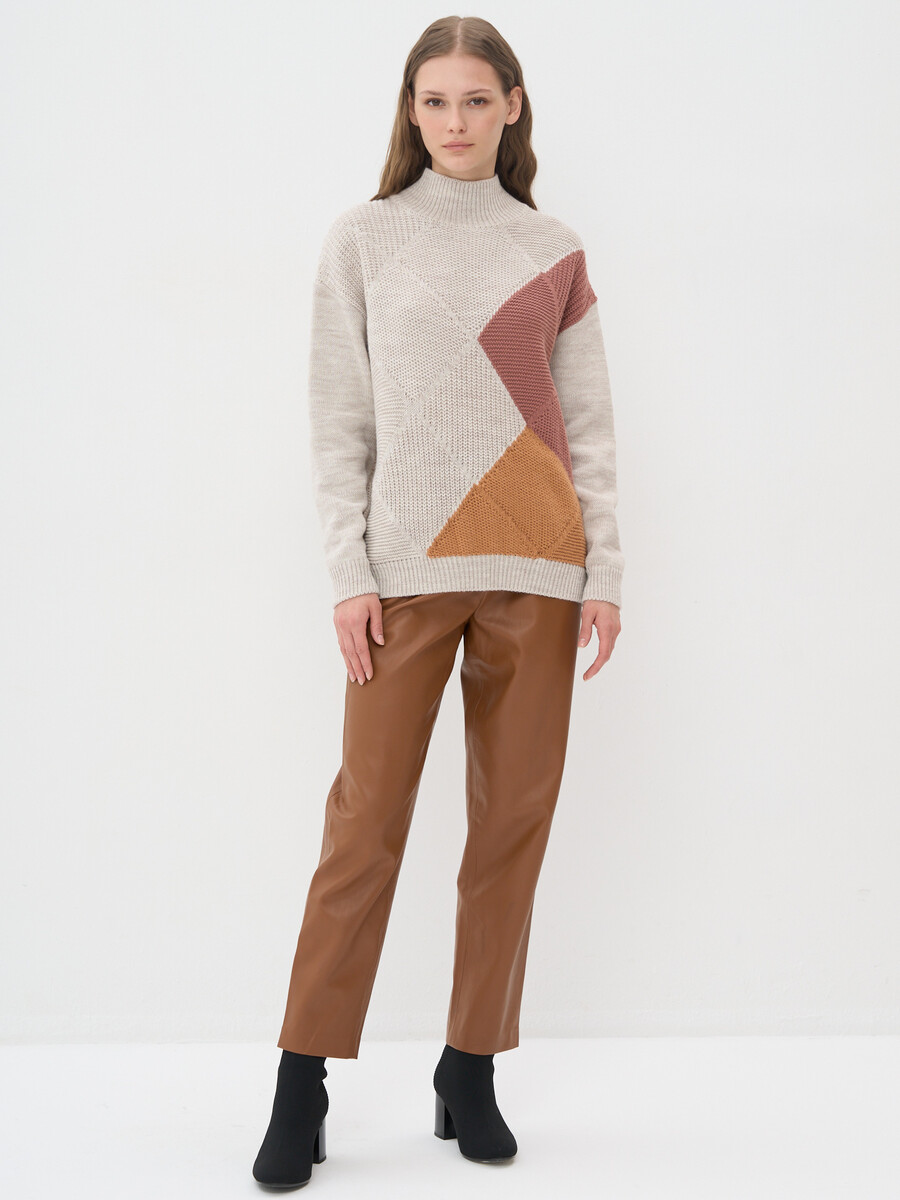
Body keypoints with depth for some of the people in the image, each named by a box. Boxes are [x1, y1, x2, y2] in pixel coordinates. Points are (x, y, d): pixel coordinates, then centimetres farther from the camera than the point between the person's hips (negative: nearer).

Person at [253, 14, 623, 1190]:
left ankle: (472, 1070, 16)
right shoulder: (364, 237, 7)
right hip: (408, 564, -2)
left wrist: (605, 571, 1)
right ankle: (303, 1082, 6)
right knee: (367, 817, -4)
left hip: (535, 564, 2)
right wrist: (350, 573, -4)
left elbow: (588, 424, 9)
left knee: (516, 815, 4)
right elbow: (339, 419, 4)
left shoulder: (552, 251, 10)